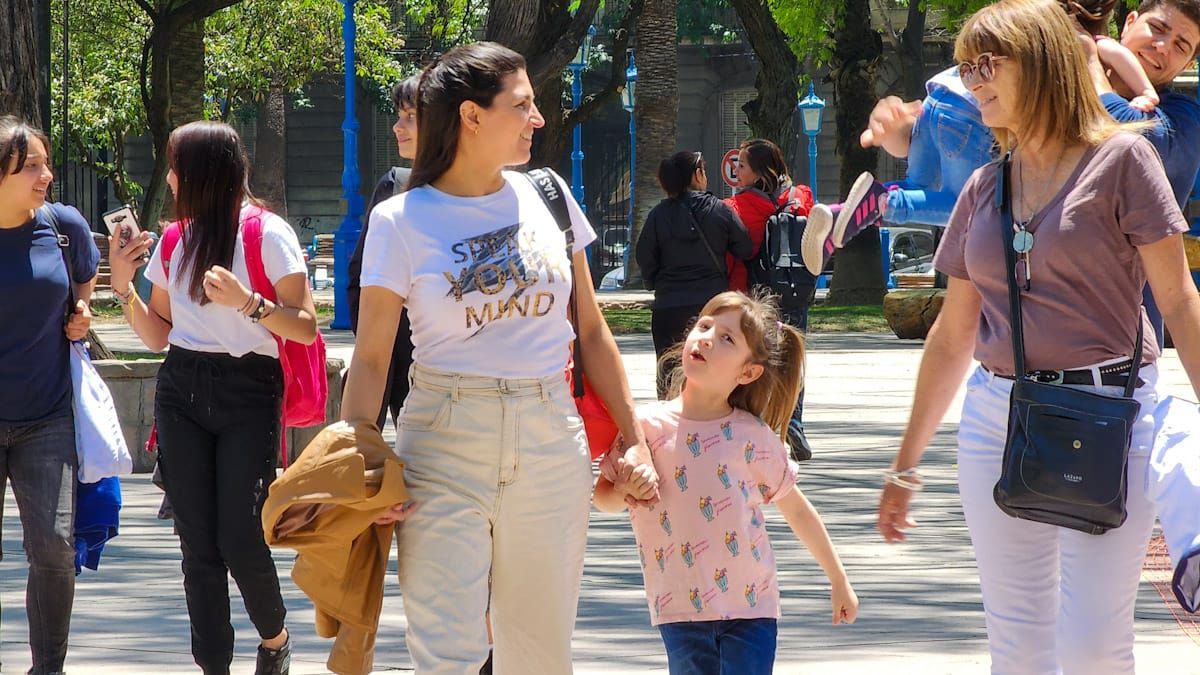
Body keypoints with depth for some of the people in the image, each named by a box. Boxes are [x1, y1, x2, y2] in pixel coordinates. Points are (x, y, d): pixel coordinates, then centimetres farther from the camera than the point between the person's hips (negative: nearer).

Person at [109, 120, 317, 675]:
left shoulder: (267, 233, -5)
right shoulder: (175, 240, 12)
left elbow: (305, 328, -8)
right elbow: (157, 335, 16)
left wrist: (246, 302, -22)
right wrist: (123, 287, 3)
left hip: (248, 393, -5)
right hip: (181, 392, 5)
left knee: (240, 541, -9)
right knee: (198, 544, 0)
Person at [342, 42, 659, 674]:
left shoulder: (545, 196, 7)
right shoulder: (402, 223, -4)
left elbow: (591, 331, 13)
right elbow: (371, 360, -4)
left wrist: (633, 440, 10)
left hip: (550, 445, 3)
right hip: (445, 442, -3)